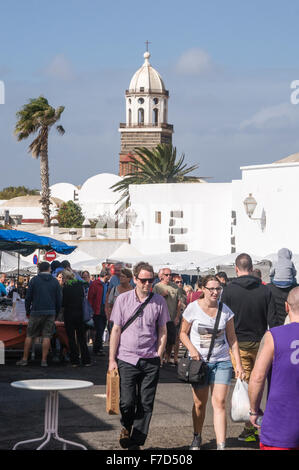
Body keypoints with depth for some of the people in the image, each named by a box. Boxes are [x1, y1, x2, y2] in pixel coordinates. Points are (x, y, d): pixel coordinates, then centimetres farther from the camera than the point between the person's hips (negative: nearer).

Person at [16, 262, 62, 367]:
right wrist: (56, 313, 18)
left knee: (29, 335, 7)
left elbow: (28, 297, 1)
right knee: (47, 336, 2)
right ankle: (44, 360, -1)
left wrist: (27, 311, 13)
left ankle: (24, 359, 7)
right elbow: (59, 299, 7)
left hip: (36, 312, -1)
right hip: (50, 313, 1)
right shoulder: (55, 281, 5)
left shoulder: (34, 280, 0)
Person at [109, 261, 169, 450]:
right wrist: (112, 359, 2)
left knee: (145, 404, 1)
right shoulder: (123, 299, 2)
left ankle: (136, 442, 12)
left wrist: (158, 357, 2)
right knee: (127, 401, -8)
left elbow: (163, 333, 10)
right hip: (126, 359, -1)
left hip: (150, 361, 1)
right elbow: (116, 330, 5)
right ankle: (126, 427, 24)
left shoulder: (159, 302, 4)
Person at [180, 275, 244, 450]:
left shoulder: (225, 310, 1)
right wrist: (191, 348, -13)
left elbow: (232, 339, 7)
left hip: (222, 361, 1)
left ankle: (221, 446, -12)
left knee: (220, 403, -8)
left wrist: (238, 364, 3)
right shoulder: (193, 308, -4)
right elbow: (183, 333, 6)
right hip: (199, 361, -1)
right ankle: (197, 438, 31)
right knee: (200, 403, 8)